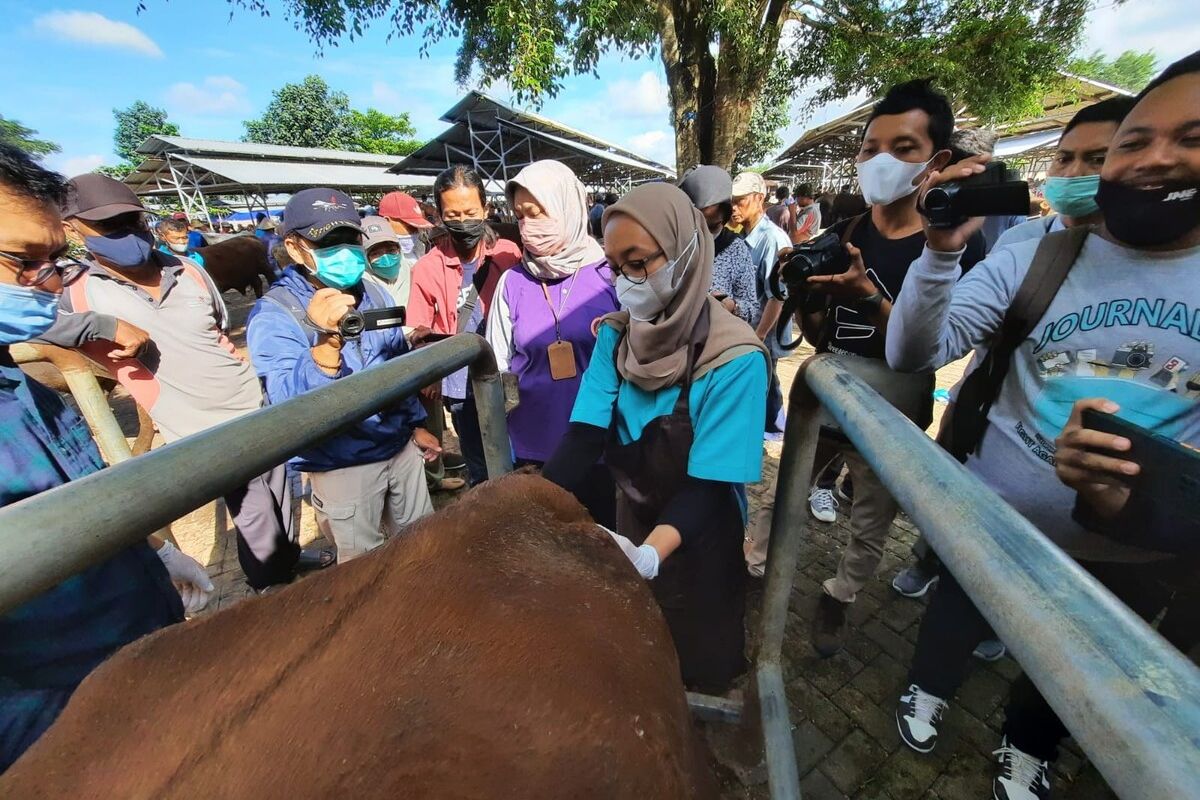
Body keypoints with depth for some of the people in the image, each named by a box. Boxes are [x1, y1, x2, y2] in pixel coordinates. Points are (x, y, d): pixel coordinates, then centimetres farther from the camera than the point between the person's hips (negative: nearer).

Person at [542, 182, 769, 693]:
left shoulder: (734, 359, -26)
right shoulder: (615, 335, -11)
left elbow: (709, 485, -28)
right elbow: (584, 436, -18)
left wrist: (650, 554, -43)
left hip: (698, 535, -4)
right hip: (632, 516, 4)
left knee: (697, 656, 22)